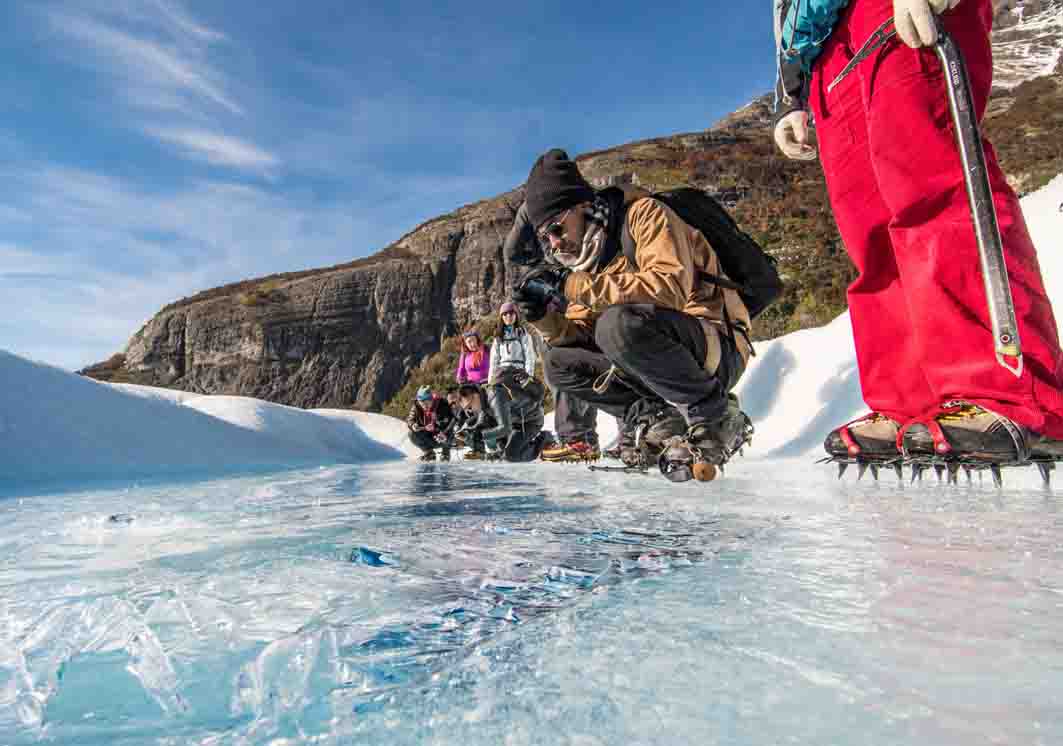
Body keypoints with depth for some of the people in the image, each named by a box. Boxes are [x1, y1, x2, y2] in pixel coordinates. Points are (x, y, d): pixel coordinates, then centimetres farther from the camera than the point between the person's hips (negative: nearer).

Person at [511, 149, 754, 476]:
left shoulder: (644, 213, -11)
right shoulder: (589, 256, 11)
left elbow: (671, 287, -28)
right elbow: (583, 334, 11)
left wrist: (576, 285, -26)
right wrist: (545, 317, -9)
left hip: (716, 349, -8)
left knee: (619, 324, -34)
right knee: (559, 360, 3)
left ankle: (712, 414, -14)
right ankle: (654, 416, -4)